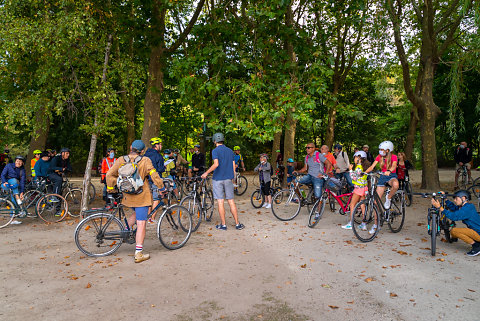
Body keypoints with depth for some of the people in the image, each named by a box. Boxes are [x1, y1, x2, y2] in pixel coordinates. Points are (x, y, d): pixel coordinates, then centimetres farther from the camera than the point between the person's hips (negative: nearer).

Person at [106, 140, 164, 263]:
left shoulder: (121, 160, 2)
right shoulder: (145, 161, -8)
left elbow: (110, 175, 2)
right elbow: (154, 176, -13)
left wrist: (110, 189, 14)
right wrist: (162, 187, -2)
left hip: (128, 196, 5)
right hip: (141, 196, -5)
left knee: (137, 213, 33)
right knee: (141, 224, -1)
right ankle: (139, 254, 0)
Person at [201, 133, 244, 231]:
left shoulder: (215, 151, -6)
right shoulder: (230, 151, 10)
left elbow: (216, 164, -21)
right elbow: (233, 166, 10)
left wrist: (206, 173, -12)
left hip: (218, 179, -4)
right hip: (228, 179, 5)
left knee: (220, 202, 2)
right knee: (231, 201, 8)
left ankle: (223, 225, 8)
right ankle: (237, 224, 10)